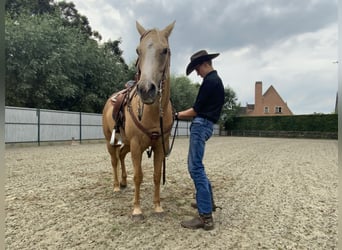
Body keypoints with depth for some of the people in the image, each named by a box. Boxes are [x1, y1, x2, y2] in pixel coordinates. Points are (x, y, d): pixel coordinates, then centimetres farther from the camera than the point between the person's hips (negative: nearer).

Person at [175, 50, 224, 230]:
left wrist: (177, 115, 0)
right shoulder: (216, 80, 21)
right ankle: (208, 201, 30)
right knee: (195, 165, 19)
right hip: (204, 125, 11)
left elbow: (196, 110, -13)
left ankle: (206, 217, -9)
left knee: (195, 167, -11)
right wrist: (182, 114, 17)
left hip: (201, 126, -11)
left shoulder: (210, 81, -11)